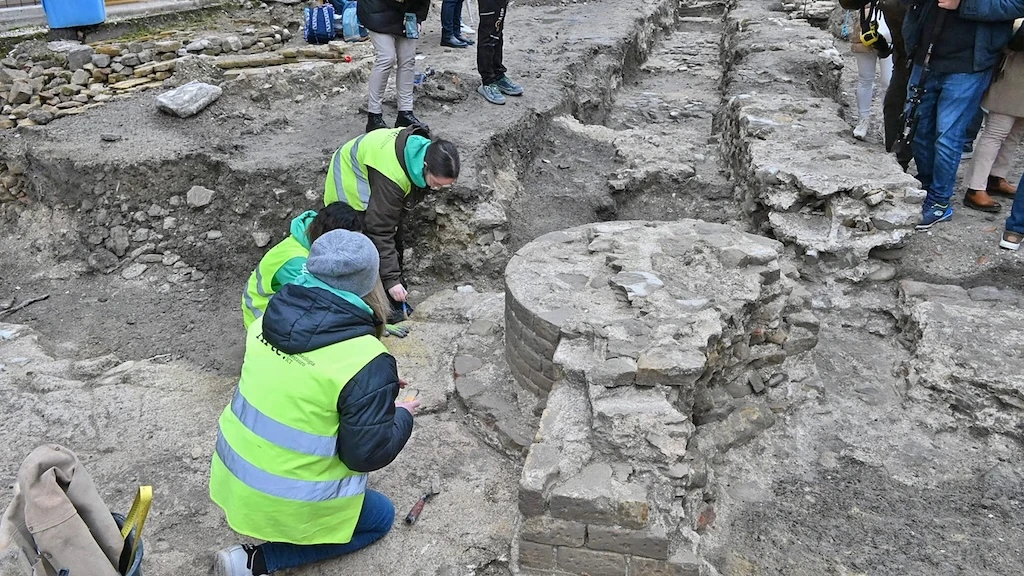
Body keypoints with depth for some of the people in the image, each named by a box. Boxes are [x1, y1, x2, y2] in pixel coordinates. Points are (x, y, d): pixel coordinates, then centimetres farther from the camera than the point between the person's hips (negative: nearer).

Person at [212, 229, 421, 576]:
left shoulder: (273, 318, -6)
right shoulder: (366, 361, -27)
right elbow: (367, 454, -21)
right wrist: (402, 417, -1)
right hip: (286, 498, -7)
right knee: (381, 516, 19)